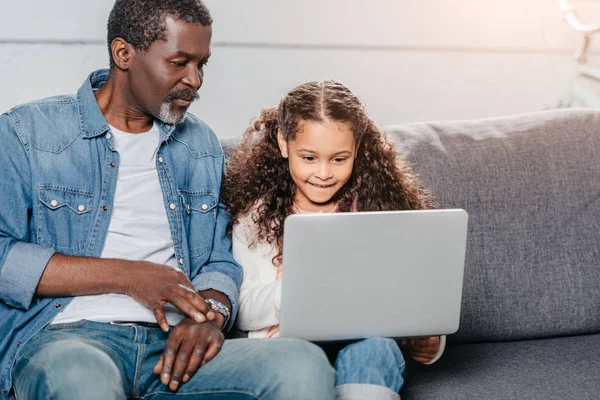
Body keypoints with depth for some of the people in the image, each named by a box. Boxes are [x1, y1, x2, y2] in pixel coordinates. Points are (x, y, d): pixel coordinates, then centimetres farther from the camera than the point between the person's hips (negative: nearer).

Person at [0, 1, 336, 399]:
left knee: (305, 364, -26)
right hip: (66, 335, -4)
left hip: (174, 344, 4)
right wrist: (126, 276, -10)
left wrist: (211, 311, -4)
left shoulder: (202, 146, 20)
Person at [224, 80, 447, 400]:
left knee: (371, 351, -35)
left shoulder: (379, 206, 8)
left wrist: (429, 340, -17)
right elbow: (243, 311, 0)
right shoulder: (257, 212, 6)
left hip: (367, 341, 1)